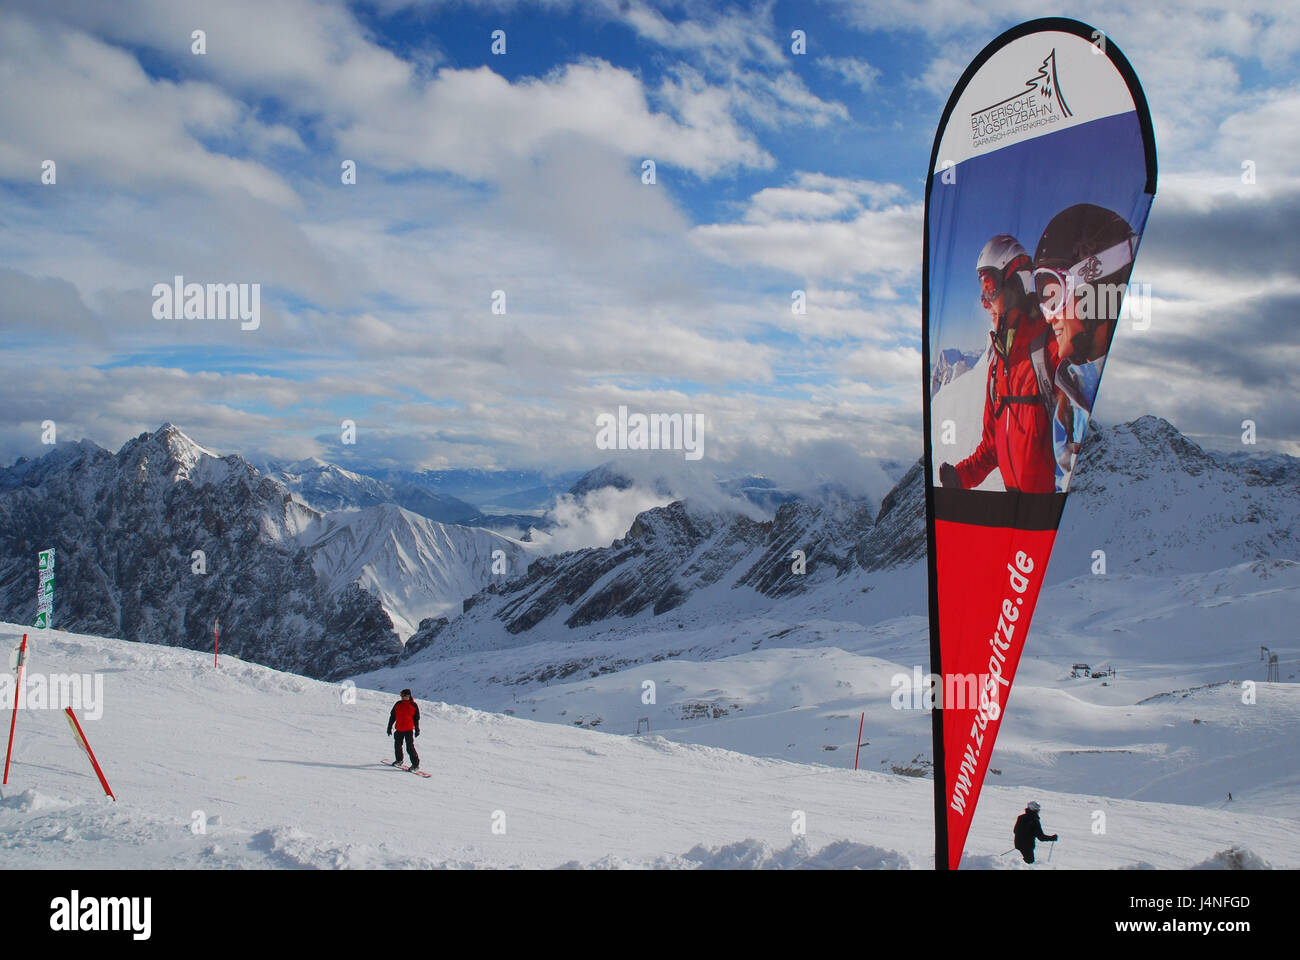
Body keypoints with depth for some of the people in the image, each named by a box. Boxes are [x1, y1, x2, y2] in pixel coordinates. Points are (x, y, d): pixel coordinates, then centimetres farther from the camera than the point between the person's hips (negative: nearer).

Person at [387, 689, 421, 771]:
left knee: (410, 747, -10)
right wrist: (389, 727, 12)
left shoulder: (414, 705, -3)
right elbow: (392, 716, 12)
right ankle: (399, 760, 37)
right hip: (399, 729, 5)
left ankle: (416, 764, -4)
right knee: (397, 745, 15)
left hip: (409, 729, -5)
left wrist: (417, 730, 7)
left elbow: (416, 718, 5)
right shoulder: (398, 704, 5)